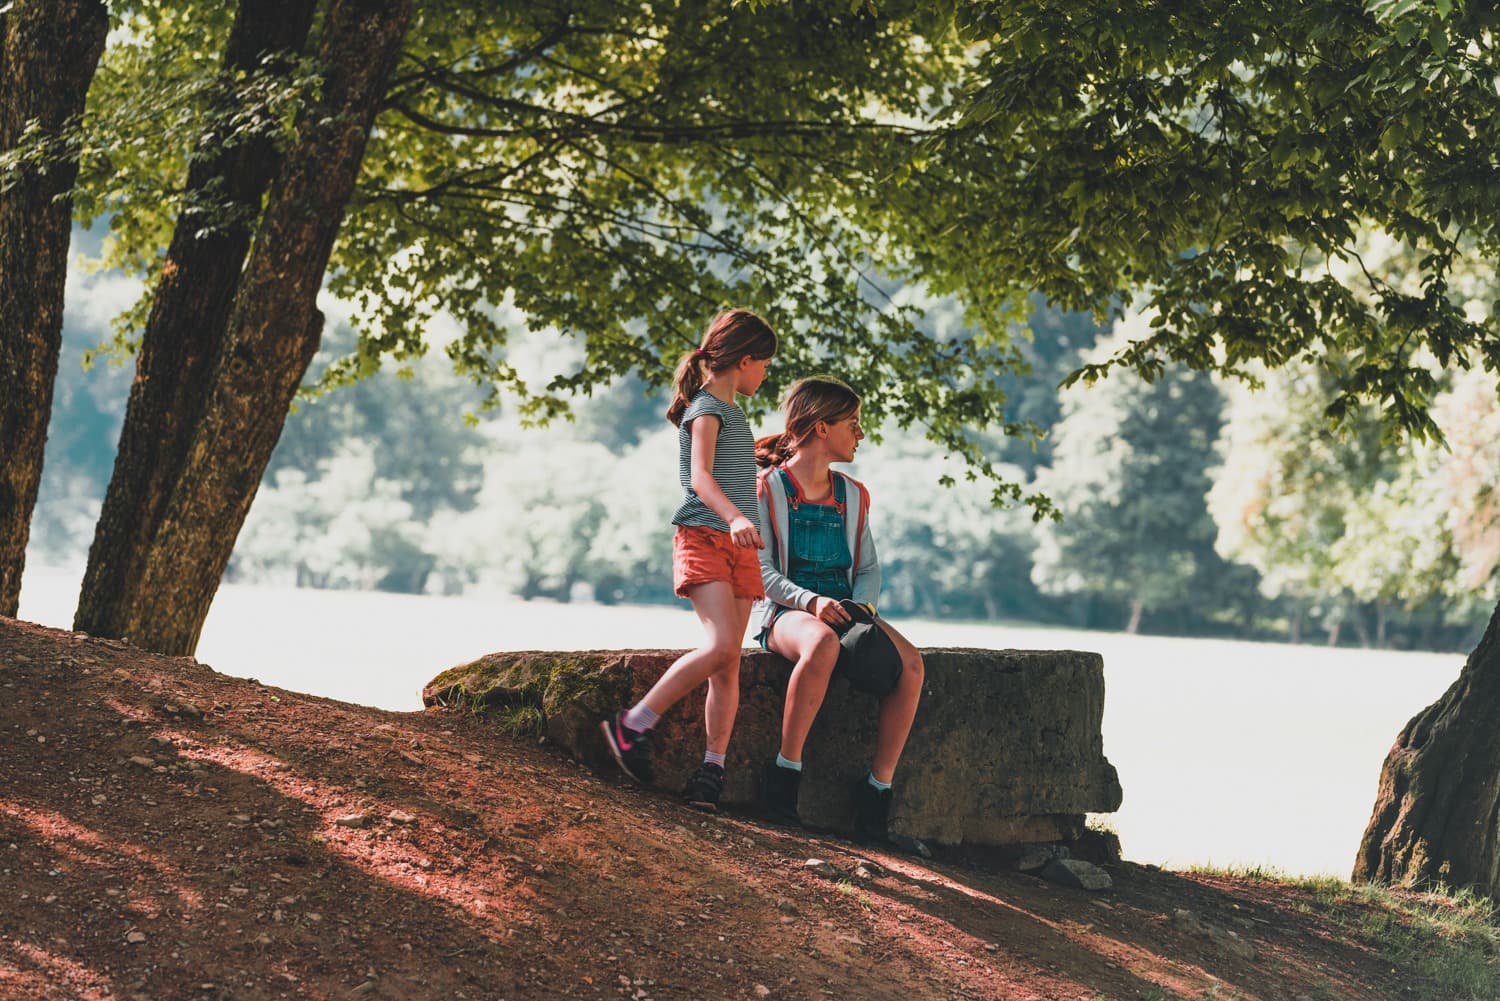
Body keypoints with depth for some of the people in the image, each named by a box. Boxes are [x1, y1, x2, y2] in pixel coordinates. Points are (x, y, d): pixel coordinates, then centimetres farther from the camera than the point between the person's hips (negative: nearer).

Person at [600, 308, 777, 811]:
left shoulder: (732, 412, 21)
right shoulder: (706, 409, -7)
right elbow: (700, 476, -23)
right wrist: (734, 518, -38)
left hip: (739, 547, 9)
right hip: (704, 538, -9)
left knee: (729, 663, -1)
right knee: (722, 644, -24)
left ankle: (713, 769, -3)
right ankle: (633, 724, -15)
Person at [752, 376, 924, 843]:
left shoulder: (853, 496, 17)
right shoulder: (766, 491, 1)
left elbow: (869, 569, 17)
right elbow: (761, 571, -7)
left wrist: (863, 605, -6)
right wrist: (811, 601, -24)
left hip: (843, 609, 5)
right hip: (784, 611, -5)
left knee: (910, 663, -26)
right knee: (822, 645, -42)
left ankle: (878, 788, -20)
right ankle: (785, 773, -31)